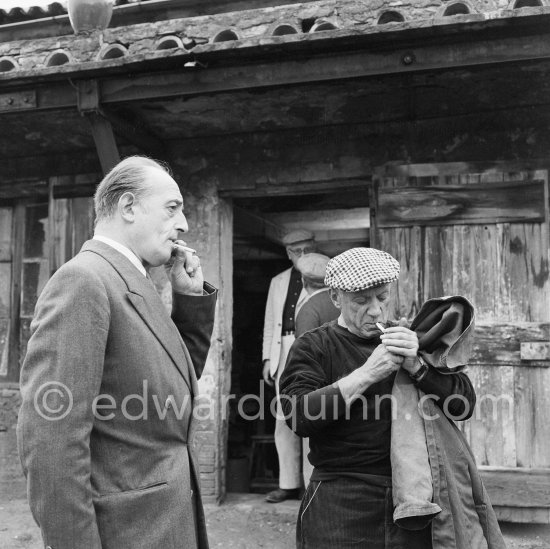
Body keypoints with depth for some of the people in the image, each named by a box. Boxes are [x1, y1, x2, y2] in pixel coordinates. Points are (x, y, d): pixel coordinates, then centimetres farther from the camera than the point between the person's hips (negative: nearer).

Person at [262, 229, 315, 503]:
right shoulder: (278, 281, 17)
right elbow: (270, 323, 17)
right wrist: (267, 358, 11)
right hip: (283, 353, 5)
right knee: (284, 420, 8)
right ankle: (289, 483, 18)